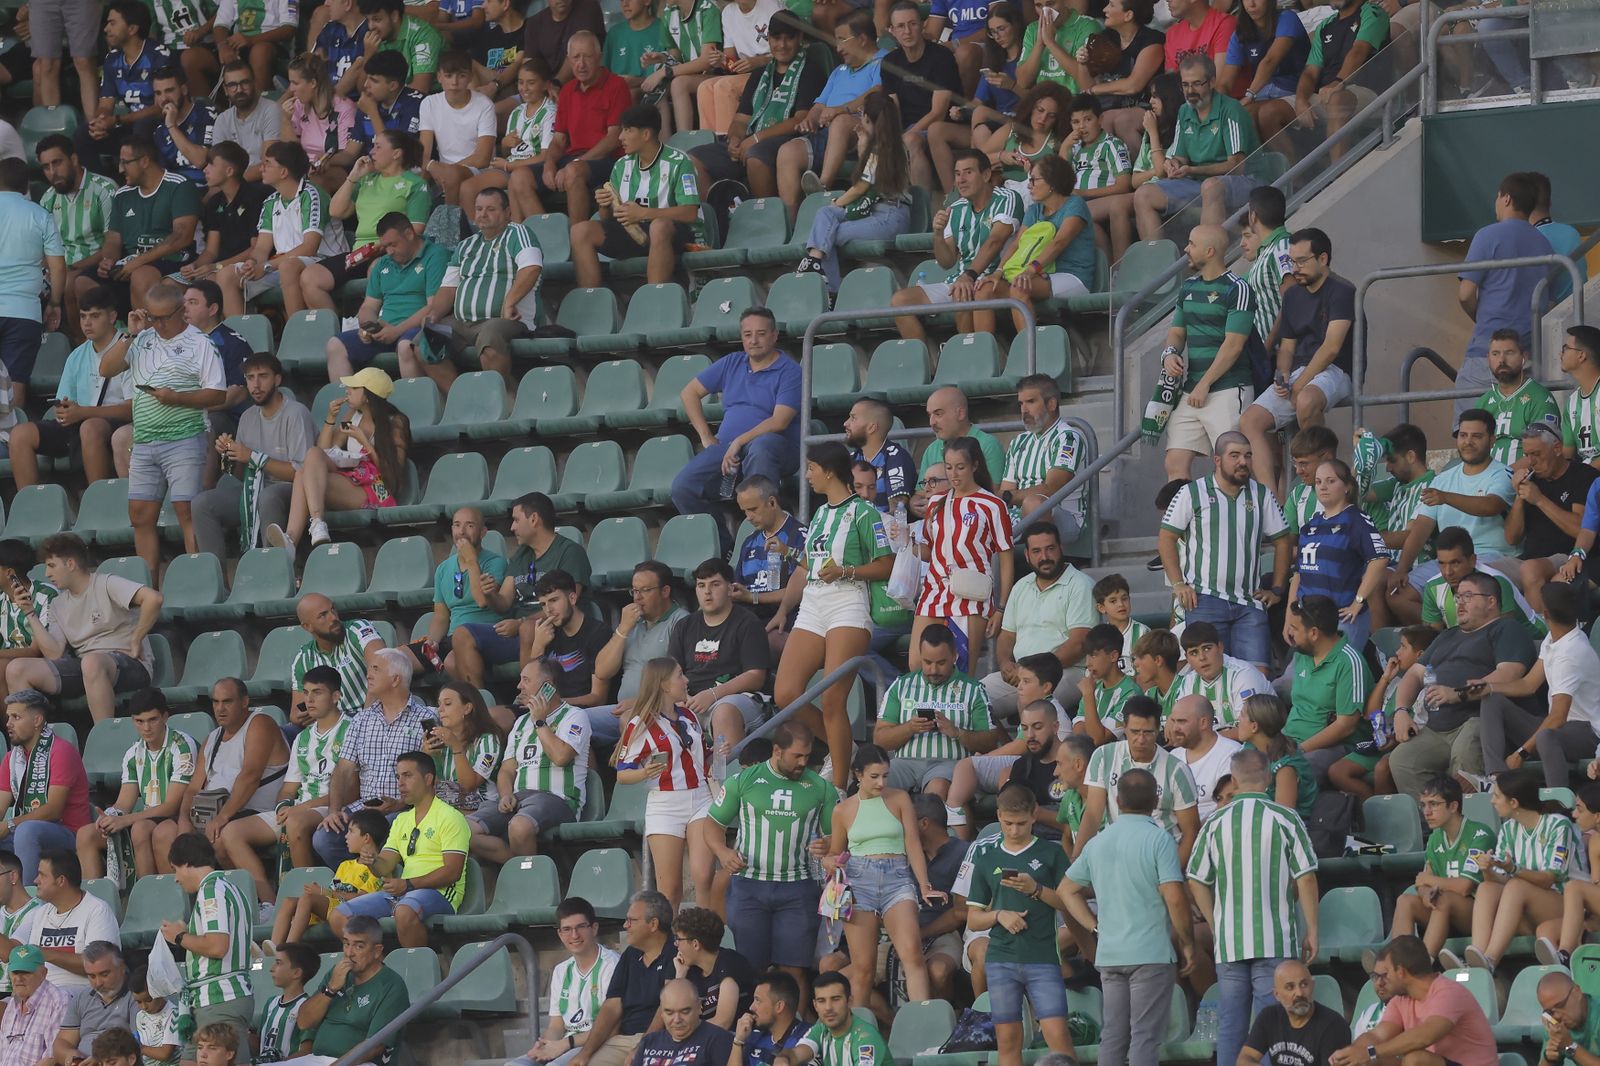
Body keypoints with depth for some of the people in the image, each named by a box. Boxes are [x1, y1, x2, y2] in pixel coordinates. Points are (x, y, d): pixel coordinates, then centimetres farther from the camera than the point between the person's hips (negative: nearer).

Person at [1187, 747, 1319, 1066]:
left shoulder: (1215, 823, 3)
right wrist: (1311, 931, 4)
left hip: (1229, 942, 2)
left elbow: (1197, 882, 6)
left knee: (1229, 1025, 8)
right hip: (1275, 942, -2)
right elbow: (1306, 878, -5)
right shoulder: (1284, 819, -4)